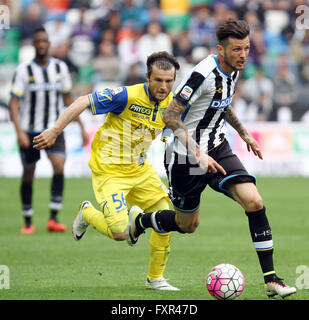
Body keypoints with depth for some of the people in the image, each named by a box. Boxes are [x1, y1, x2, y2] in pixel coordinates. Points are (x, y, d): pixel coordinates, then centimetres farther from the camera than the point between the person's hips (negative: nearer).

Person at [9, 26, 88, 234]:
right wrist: (19, 131, -21)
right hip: (29, 131, -1)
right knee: (28, 174, 3)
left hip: (54, 128, 1)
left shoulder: (60, 67, 3)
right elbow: (14, 102, -9)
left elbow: (68, 98, 13)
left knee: (59, 166, -19)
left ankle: (54, 219, -17)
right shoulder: (24, 70, -6)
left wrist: (82, 127, 10)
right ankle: (28, 223, 17)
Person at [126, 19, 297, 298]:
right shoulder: (204, 74, -26)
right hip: (186, 156, -7)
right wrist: (198, 155, -29)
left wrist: (244, 133, 25)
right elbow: (170, 116, -24)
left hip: (218, 149, 7)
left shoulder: (233, 70, 1)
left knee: (254, 202, -14)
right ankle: (139, 219, 43)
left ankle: (271, 279, -10)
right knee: (187, 225, 10)